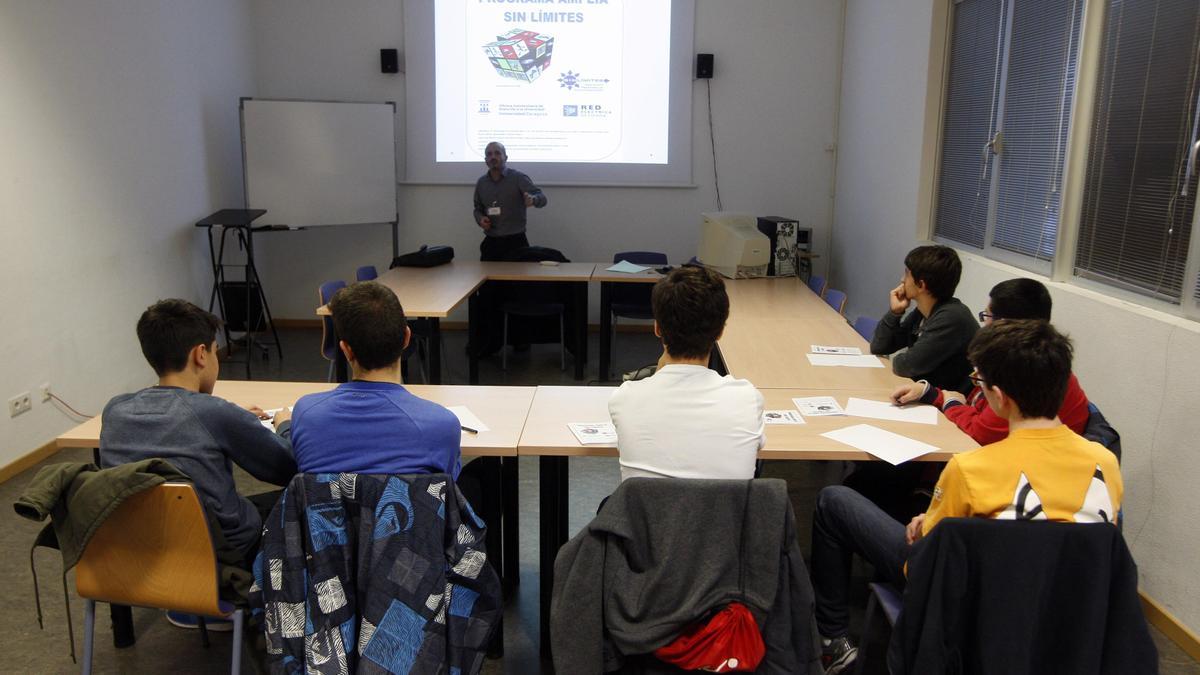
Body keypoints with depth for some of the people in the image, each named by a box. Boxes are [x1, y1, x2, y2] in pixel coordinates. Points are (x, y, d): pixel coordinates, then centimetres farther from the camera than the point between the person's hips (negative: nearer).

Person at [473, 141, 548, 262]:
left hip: (515, 241, -4)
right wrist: (480, 219, -1)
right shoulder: (481, 183, 8)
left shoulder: (518, 178, -5)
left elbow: (542, 198, -15)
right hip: (490, 243, 4)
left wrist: (533, 199, -39)